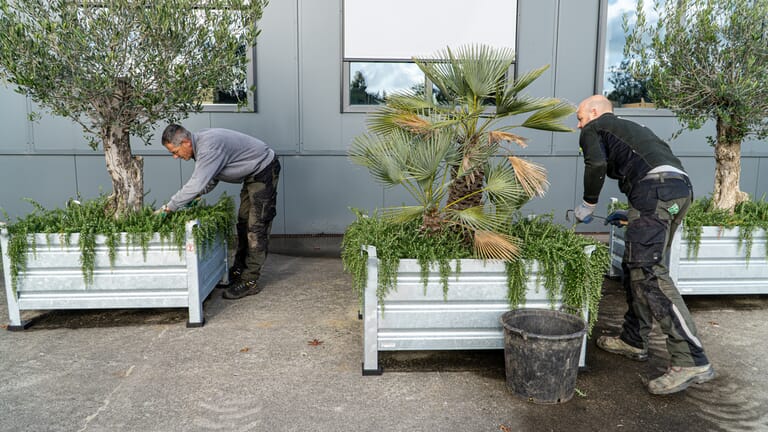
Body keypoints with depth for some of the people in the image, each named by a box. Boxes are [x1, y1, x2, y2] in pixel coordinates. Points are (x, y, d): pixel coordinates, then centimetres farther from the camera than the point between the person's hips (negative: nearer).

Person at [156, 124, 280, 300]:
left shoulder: (209, 146, -30)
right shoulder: (200, 143, 2)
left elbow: (197, 184, -33)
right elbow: (210, 180, 12)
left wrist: (168, 208, -24)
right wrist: (192, 198, -1)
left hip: (264, 170, -10)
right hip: (252, 173, 11)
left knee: (256, 227, -10)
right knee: (244, 223, 15)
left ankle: (250, 282, -7)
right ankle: (238, 271, 25)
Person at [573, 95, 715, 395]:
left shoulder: (593, 129, 13)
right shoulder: (630, 128, 36)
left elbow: (597, 164, -8)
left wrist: (588, 205, 6)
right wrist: (632, 214, 31)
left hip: (655, 189, -9)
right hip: (681, 187, 9)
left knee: (649, 273, -13)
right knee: (635, 266, 16)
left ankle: (691, 361, -16)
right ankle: (633, 341, 24)